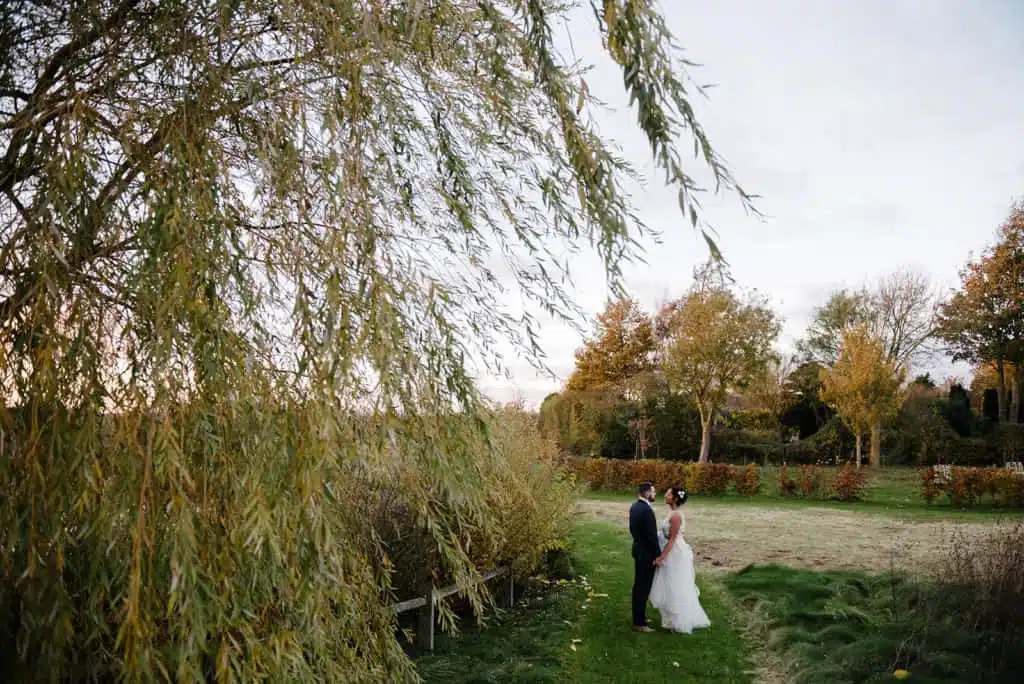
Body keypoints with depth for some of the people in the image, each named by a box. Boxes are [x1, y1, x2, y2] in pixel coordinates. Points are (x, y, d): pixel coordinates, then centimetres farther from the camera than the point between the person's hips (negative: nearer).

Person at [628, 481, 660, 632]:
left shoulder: (634, 506, 5)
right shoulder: (646, 510, -25)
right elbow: (652, 535, -23)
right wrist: (658, 555, -15)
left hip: (638, 549, 10)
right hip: (646, 553, -10)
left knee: (639, 585, 19)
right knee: (644, 587, -2)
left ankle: (638, 616, 30)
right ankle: (639, 623, 5)